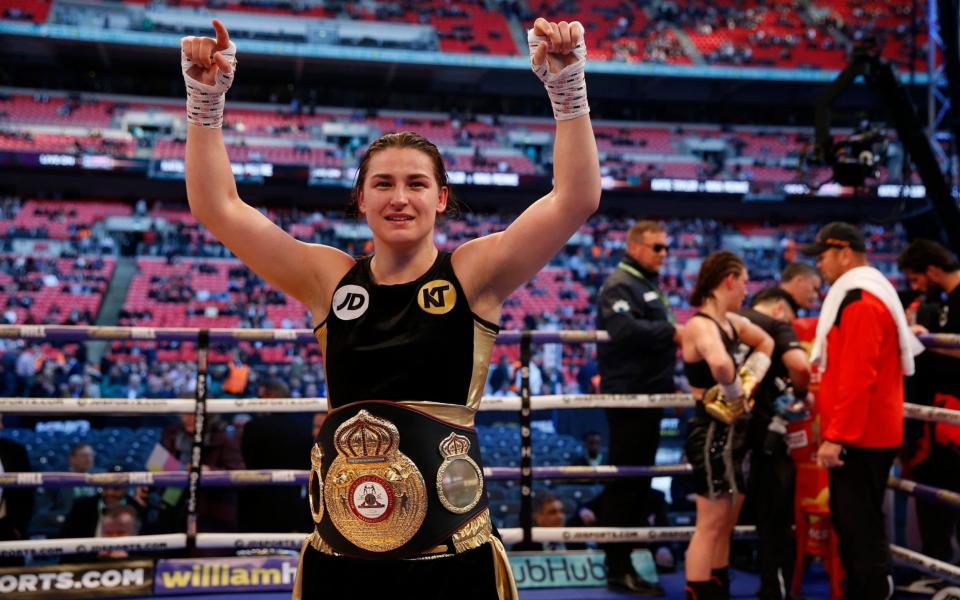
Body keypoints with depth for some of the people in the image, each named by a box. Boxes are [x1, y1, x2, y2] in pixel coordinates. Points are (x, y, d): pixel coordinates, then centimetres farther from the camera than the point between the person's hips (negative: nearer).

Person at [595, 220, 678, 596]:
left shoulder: (649, 285, 20)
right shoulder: (620, 284, -11)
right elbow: (625, 328, -29)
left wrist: (669, 382, 19)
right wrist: (671, 331, -22)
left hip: (648, 395, 10)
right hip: (628, 396, -10)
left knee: (639, 479, 14)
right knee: (624, 481, -6)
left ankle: (632, 555, 22)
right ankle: (618, 569, -1)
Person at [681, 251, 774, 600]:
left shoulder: (732, 322, 7)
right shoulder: (701, 325, -20)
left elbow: (766, 343, 27)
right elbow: (720, 364, -43)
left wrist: (750, 378, 9)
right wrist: (735, 391, -22)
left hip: (732, 434, 10)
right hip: (713, 433, -9)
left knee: (726, 523, 18)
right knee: (711, 524, -3)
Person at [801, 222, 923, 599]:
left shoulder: (860, 302, -17)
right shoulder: (861, 297, 17)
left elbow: (857, 378, -23)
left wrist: (836, 435, -22)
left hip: (859, 439, -10)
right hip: (863, 435, 10)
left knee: (859, 527, -5)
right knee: (852, 522, 16)